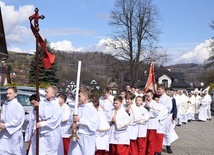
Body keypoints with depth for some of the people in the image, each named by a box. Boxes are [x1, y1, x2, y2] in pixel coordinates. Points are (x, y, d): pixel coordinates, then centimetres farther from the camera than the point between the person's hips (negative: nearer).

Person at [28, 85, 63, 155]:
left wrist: (42, 124, -17)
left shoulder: (57, 106, -9)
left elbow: (55, 120, -15)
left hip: (52, 135, -4)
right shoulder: (41, 103, 4)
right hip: (40, 133, 4)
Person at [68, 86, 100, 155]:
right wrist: (74, 125, -9)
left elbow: (95, 125, -17)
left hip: (87, 138, -4)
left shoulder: (92, 109, -9)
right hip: (76, 137, 5)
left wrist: (80, 120, -17)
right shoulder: (78, 108, 5)